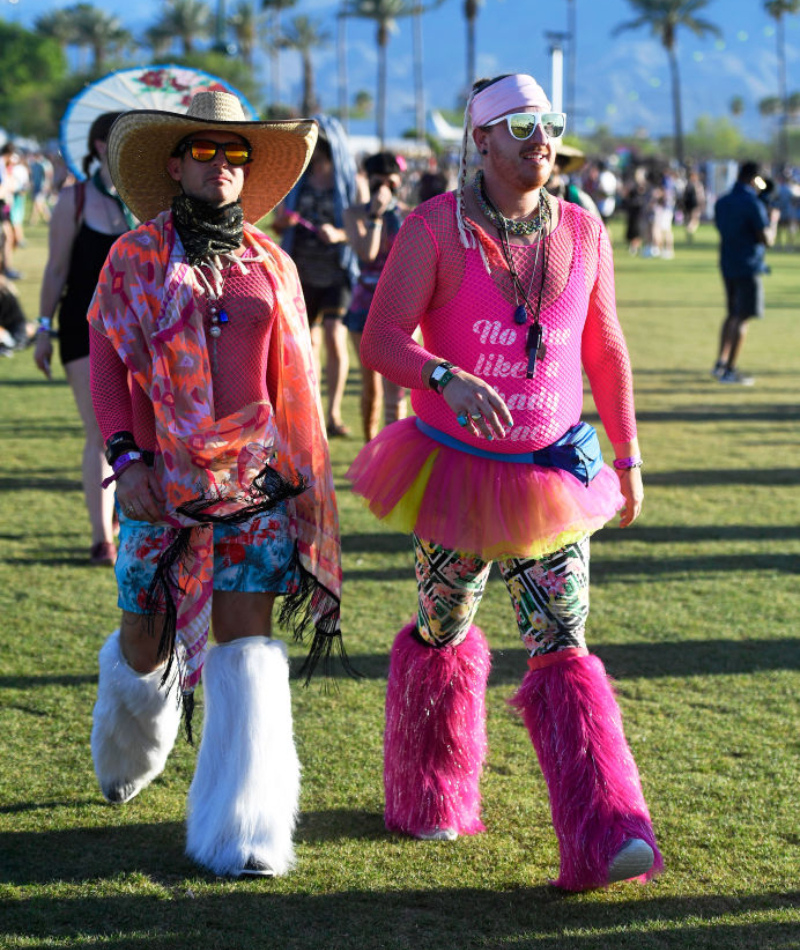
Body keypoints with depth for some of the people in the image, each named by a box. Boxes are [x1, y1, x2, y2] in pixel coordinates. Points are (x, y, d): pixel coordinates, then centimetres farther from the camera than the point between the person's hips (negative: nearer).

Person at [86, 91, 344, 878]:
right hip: (163, 484, -1)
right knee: (146, 640, 7)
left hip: (258, 483, 1)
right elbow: (107, 366, 0)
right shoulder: (133, 260, 2)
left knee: (247, 640, -8)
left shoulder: (271, 265, 10)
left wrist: (307, 481, 15)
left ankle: (240, 832, -6)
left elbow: (294, 379, 15)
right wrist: (125, 459, -12)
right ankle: (126, 753, 44)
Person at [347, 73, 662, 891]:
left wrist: (628, 457, 12)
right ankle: (427, 797, 39)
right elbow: (380, 341, -20)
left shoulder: (582, 233, -1)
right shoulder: (433, 230, -12)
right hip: (455, 476, -2)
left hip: (550, 482, 2)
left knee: (563, 652, -7)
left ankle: (608, 836, -15)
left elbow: (605, 350, 10)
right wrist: (448, 379, -39)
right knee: (442, 636, 15)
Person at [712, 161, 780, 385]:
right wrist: (773, 220, 3)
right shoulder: (753, 205, -16)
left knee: (732, 314, 19)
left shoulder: (721, 203, 8)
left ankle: (721, 363, 19)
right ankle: (729, 371, -1)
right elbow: (767, 240, -16)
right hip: (748, 266, -8)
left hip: (727, 265, 8)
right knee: (742, 318, -2)